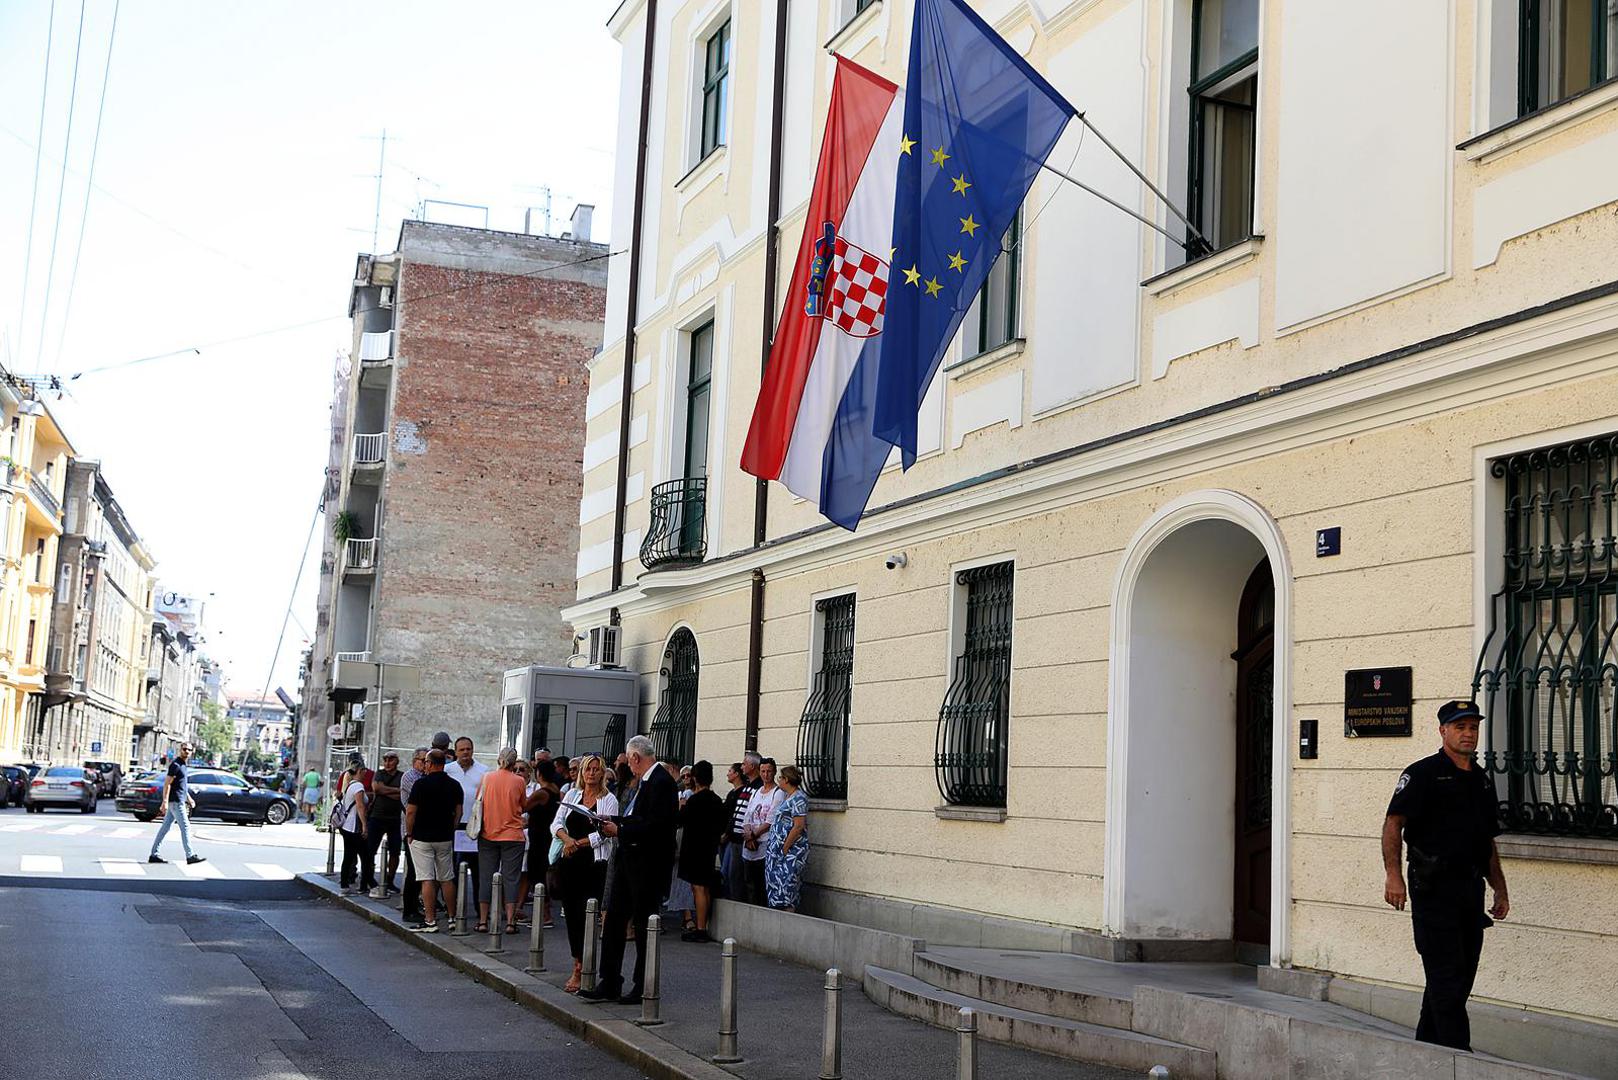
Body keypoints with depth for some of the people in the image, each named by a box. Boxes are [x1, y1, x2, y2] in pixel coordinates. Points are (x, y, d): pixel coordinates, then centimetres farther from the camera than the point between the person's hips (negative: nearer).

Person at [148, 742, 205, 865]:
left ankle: (154, 855, 11)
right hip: (176, 801, -10)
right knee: (185, 827, -7)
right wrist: (165, 801, -23)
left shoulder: (182, 765, 16)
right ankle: (190, 856, -4)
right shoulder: (175, 764, -13)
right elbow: (167, 783, -18)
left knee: (165, 827, 9)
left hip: (178, 801, 10)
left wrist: (188, 798, 28)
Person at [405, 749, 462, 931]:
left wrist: (409, 834, -1)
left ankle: (430, 921, -7)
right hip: (445, 839, 5)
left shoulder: (421, 784, -12)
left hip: (422, 838, -5)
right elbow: (458, 812, 7)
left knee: (427, 880, -5)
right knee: (447, 879, 13)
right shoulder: (454, 785, 3)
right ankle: (452, 917, 19)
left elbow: (410, 812, -12)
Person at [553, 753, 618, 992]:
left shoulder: (609, 800, -1)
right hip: (569, 863, 4)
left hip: (594, 863, -4)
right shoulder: (571, 795, 12)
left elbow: (604, 834, -10)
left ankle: (580, 972, -1)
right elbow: (556, 824, 3)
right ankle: (578, 967, 17)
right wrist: (567, 838, -16)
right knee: (571, 914, 7)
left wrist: (578, 843, -13)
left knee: (587, 916, -6)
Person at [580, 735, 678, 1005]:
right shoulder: (643, 781, 14)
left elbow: (654, 826, -24)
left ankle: (643, 988, 10)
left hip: (648, 863, -9)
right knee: (614, 919, 8)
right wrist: (613, 826, 4)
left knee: (643, 924, 0)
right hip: (628, 859, 9)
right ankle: (609, 983, 13)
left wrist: (620, 829, -17)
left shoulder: (661, 782, -16)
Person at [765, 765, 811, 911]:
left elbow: (798, 827, -19)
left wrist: (785, 848, -18)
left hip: (791, 851, -10)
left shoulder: (798, 799, -13)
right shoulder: (789, 797, 17)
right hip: (780, 851, 10)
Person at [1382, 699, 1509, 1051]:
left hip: (1471, 889, 8)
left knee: (1461, 979, 11)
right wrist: (1393, 874, -24)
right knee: (1446, 976, -8)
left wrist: (1500, 890, 17)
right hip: (1434, 889, -7)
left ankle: (1425, 1049, 22)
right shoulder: (1424, 774, -5)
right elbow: (1393, 824, -13)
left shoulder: (1482, 781, 17)